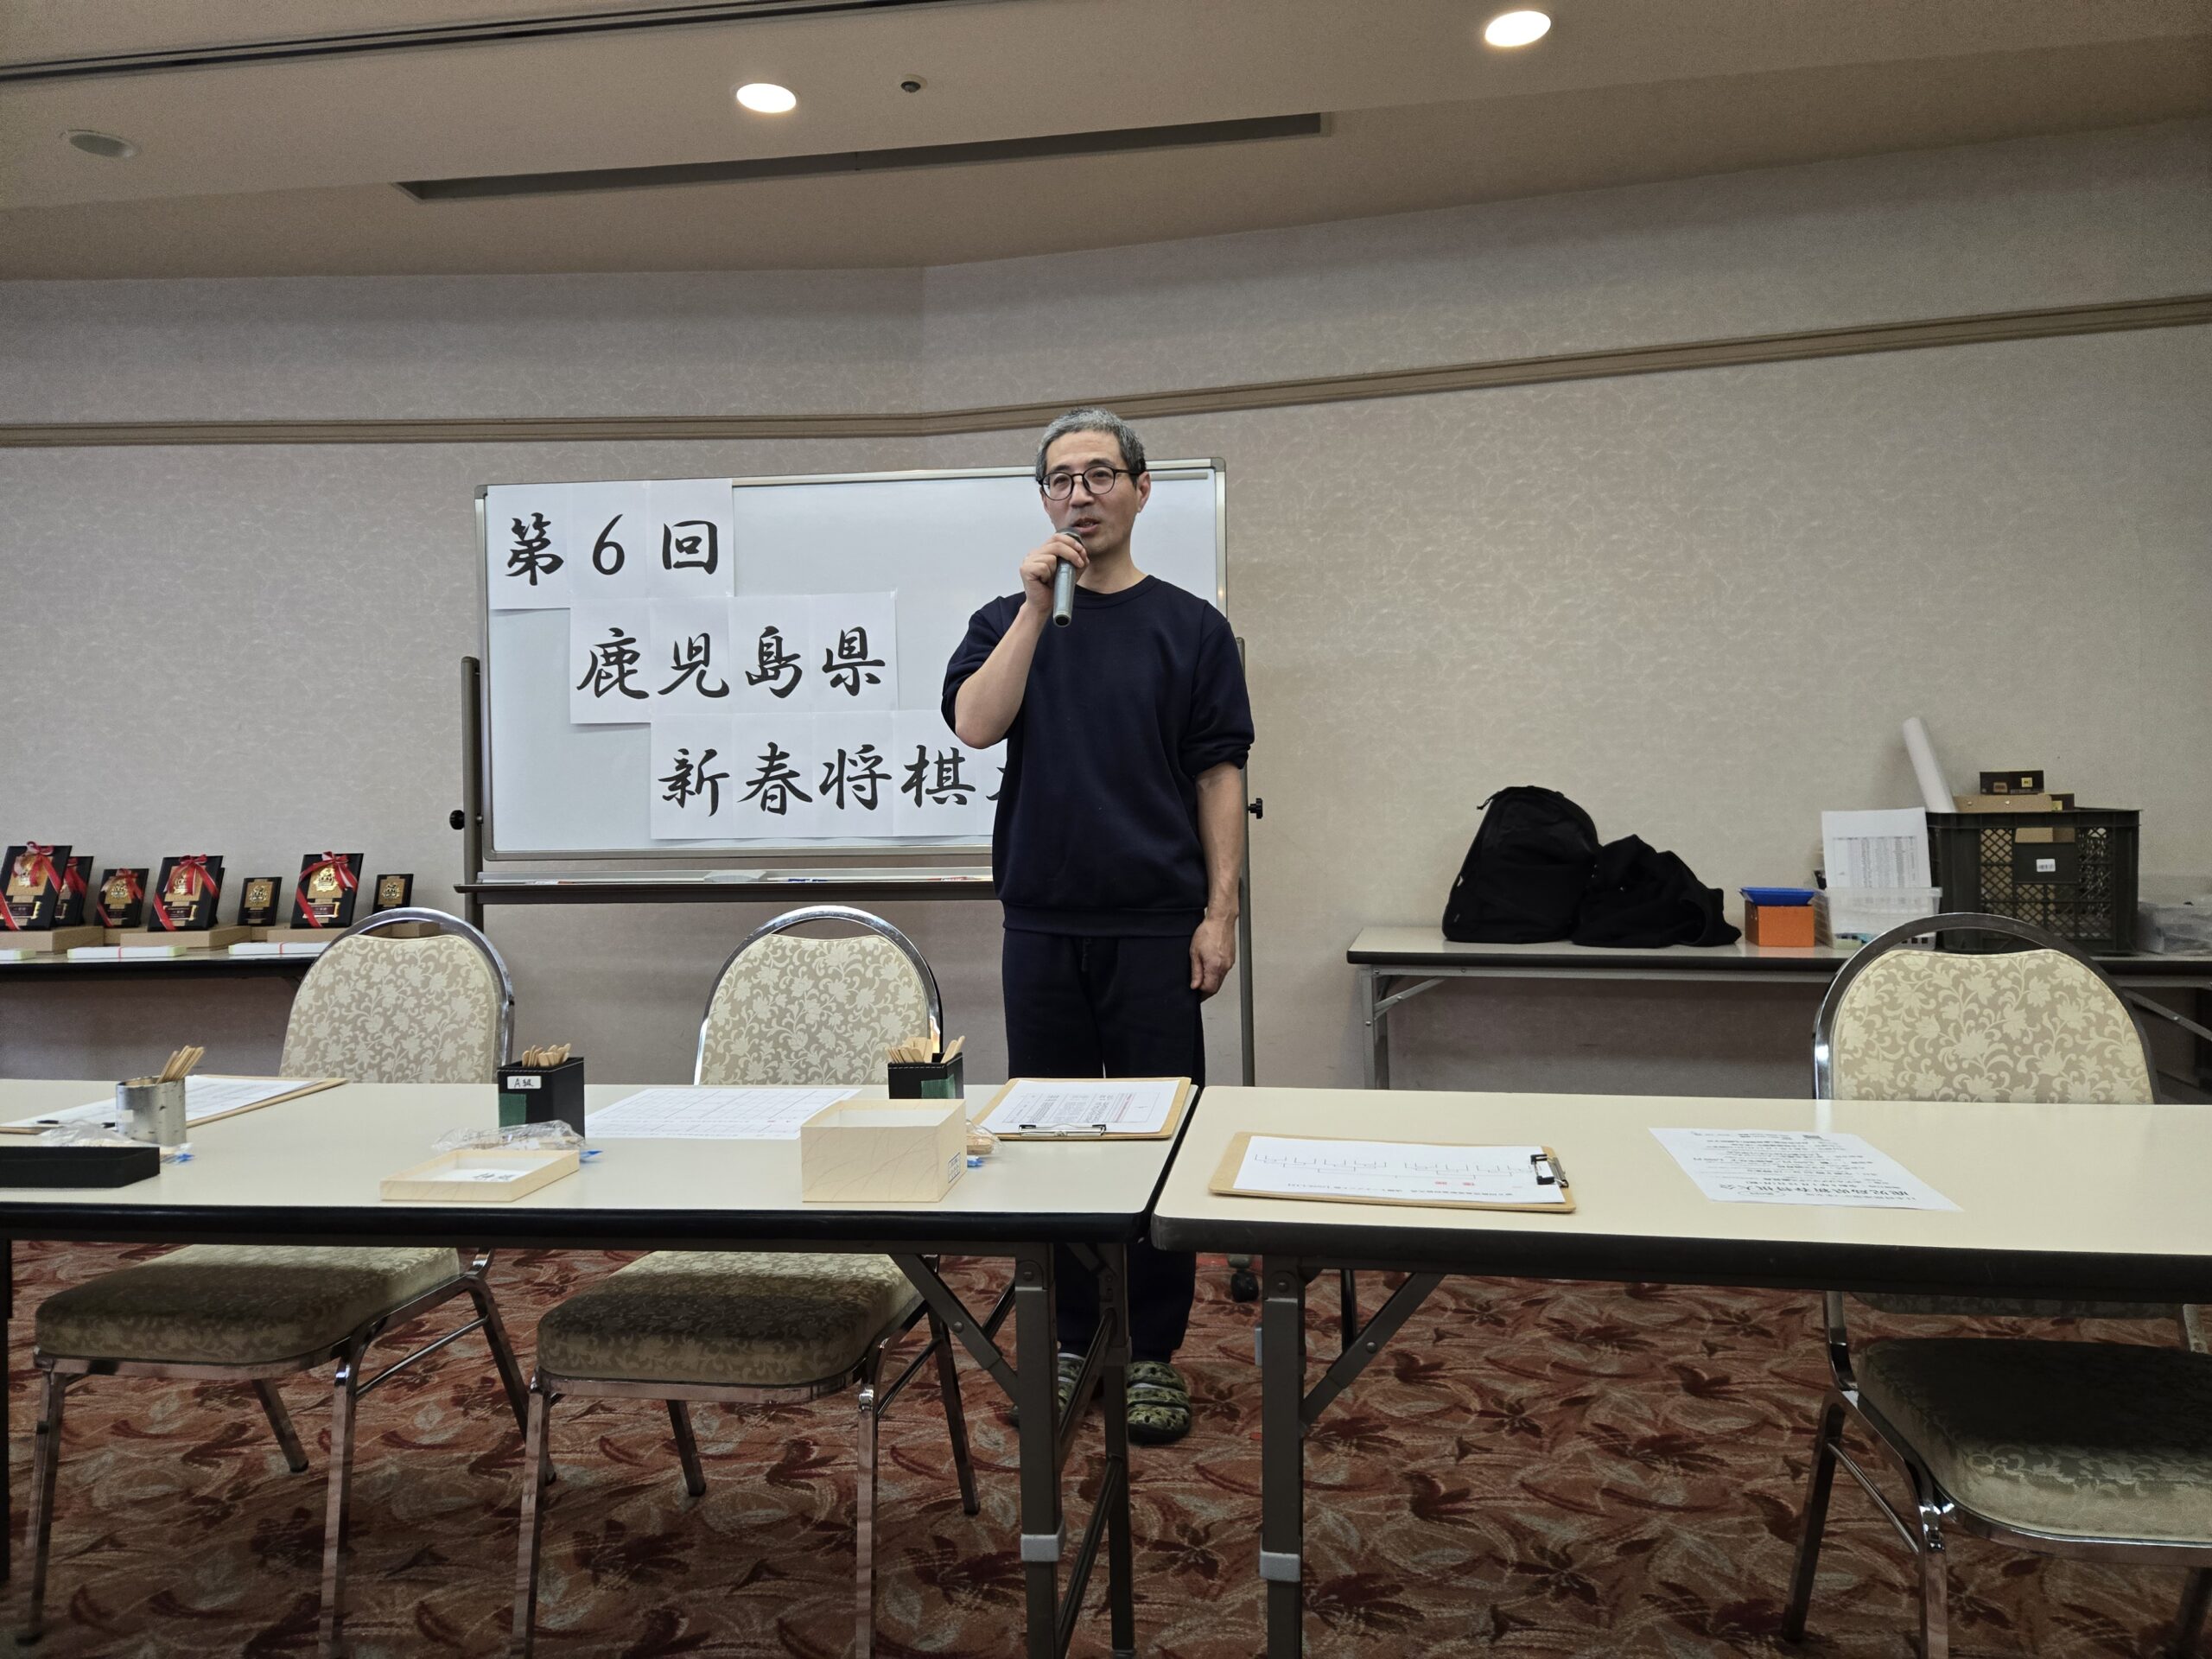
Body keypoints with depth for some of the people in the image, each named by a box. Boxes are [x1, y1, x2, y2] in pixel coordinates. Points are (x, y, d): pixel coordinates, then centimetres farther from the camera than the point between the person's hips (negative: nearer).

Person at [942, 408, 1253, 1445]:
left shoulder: (1190, 626, 4)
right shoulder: (1008, 619, 8)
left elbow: (1218, 775, 1)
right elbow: (973, 724, -12)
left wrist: (1219, 911, -7)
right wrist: (1037, 604, -16)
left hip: (1154, 924, -1)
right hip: (1042, 922, 2)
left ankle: (1152, 1351, 16)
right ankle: (1066, 1337, 24)